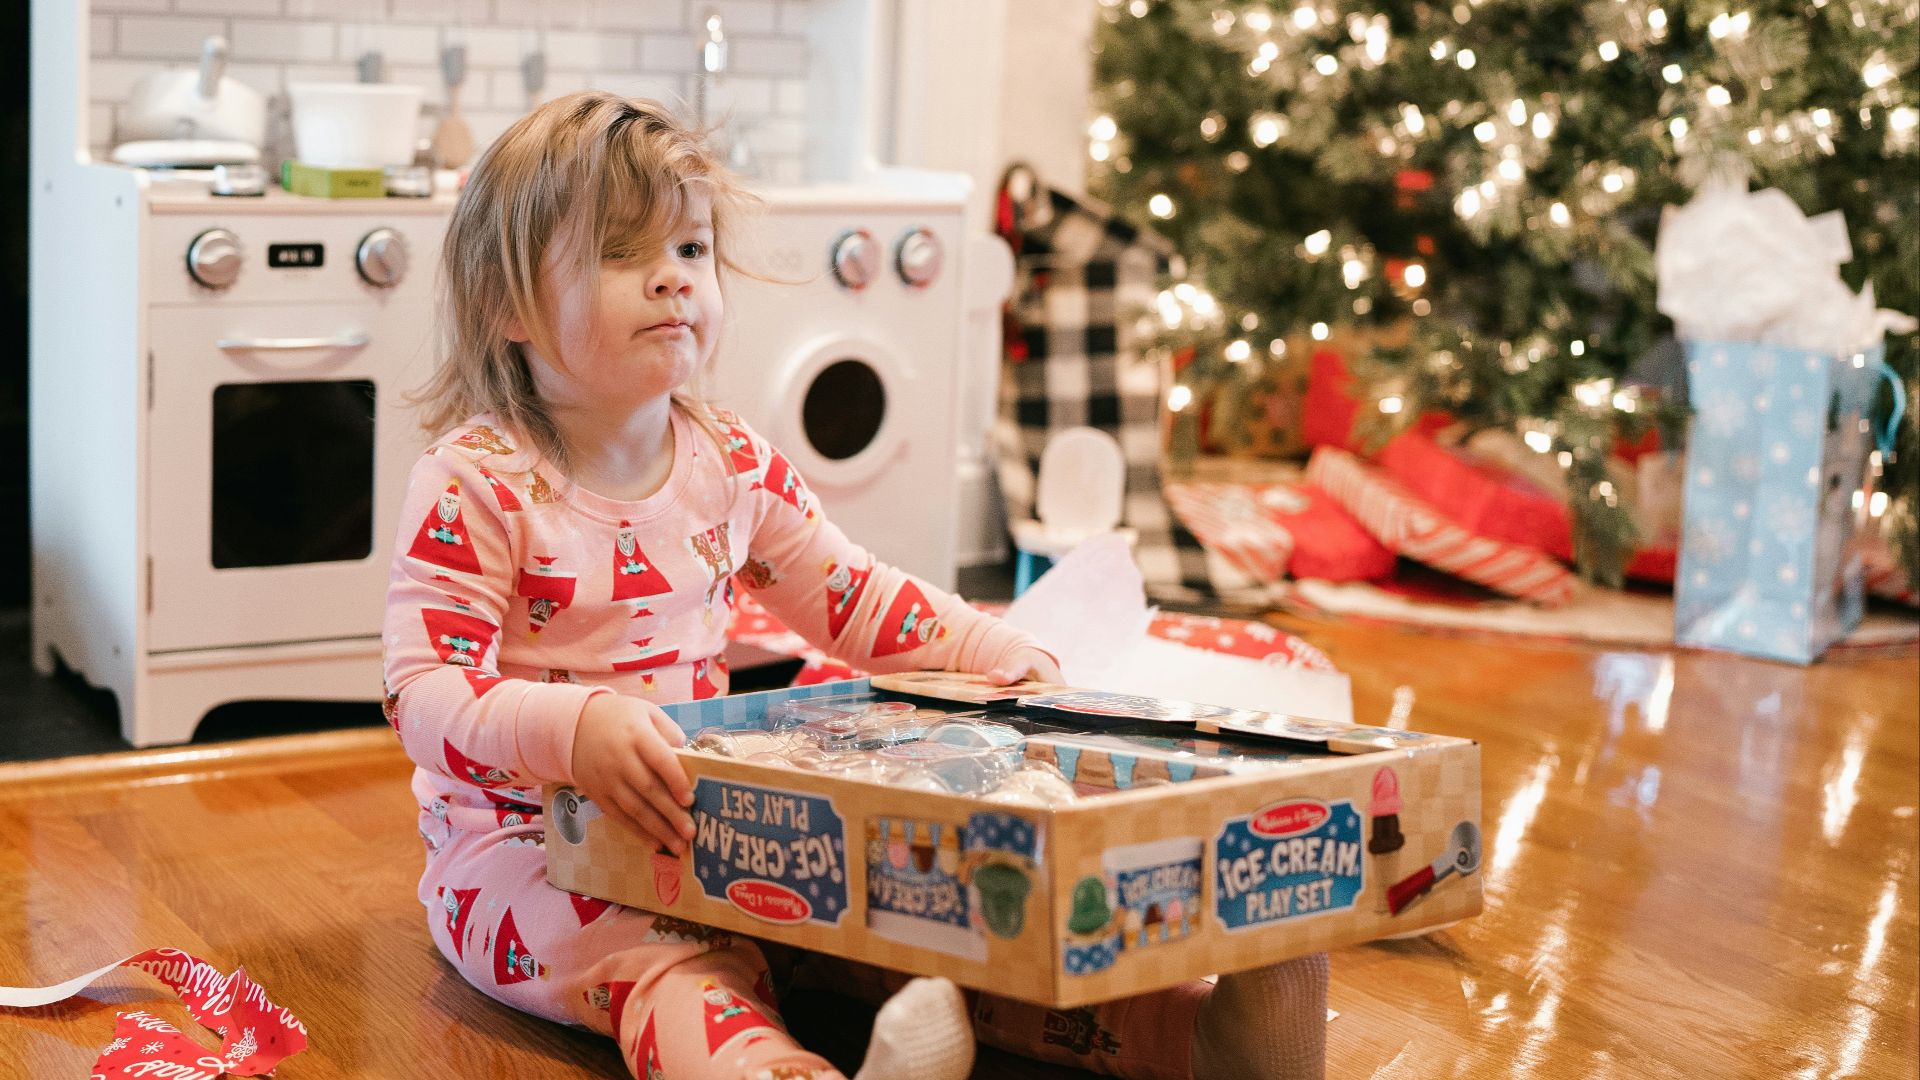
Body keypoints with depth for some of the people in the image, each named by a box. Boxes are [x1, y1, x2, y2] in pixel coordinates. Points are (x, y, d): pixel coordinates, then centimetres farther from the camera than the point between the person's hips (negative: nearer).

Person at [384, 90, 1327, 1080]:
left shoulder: (731, 465, 7)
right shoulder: (476, 484, -12)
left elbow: (855, 598, 16)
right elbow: (425, 694, -20)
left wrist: (1009, 662, 3)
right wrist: (572, 728, -39)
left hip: (708, 824, 4)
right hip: (526, 841, -4)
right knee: (661, 963, -36)